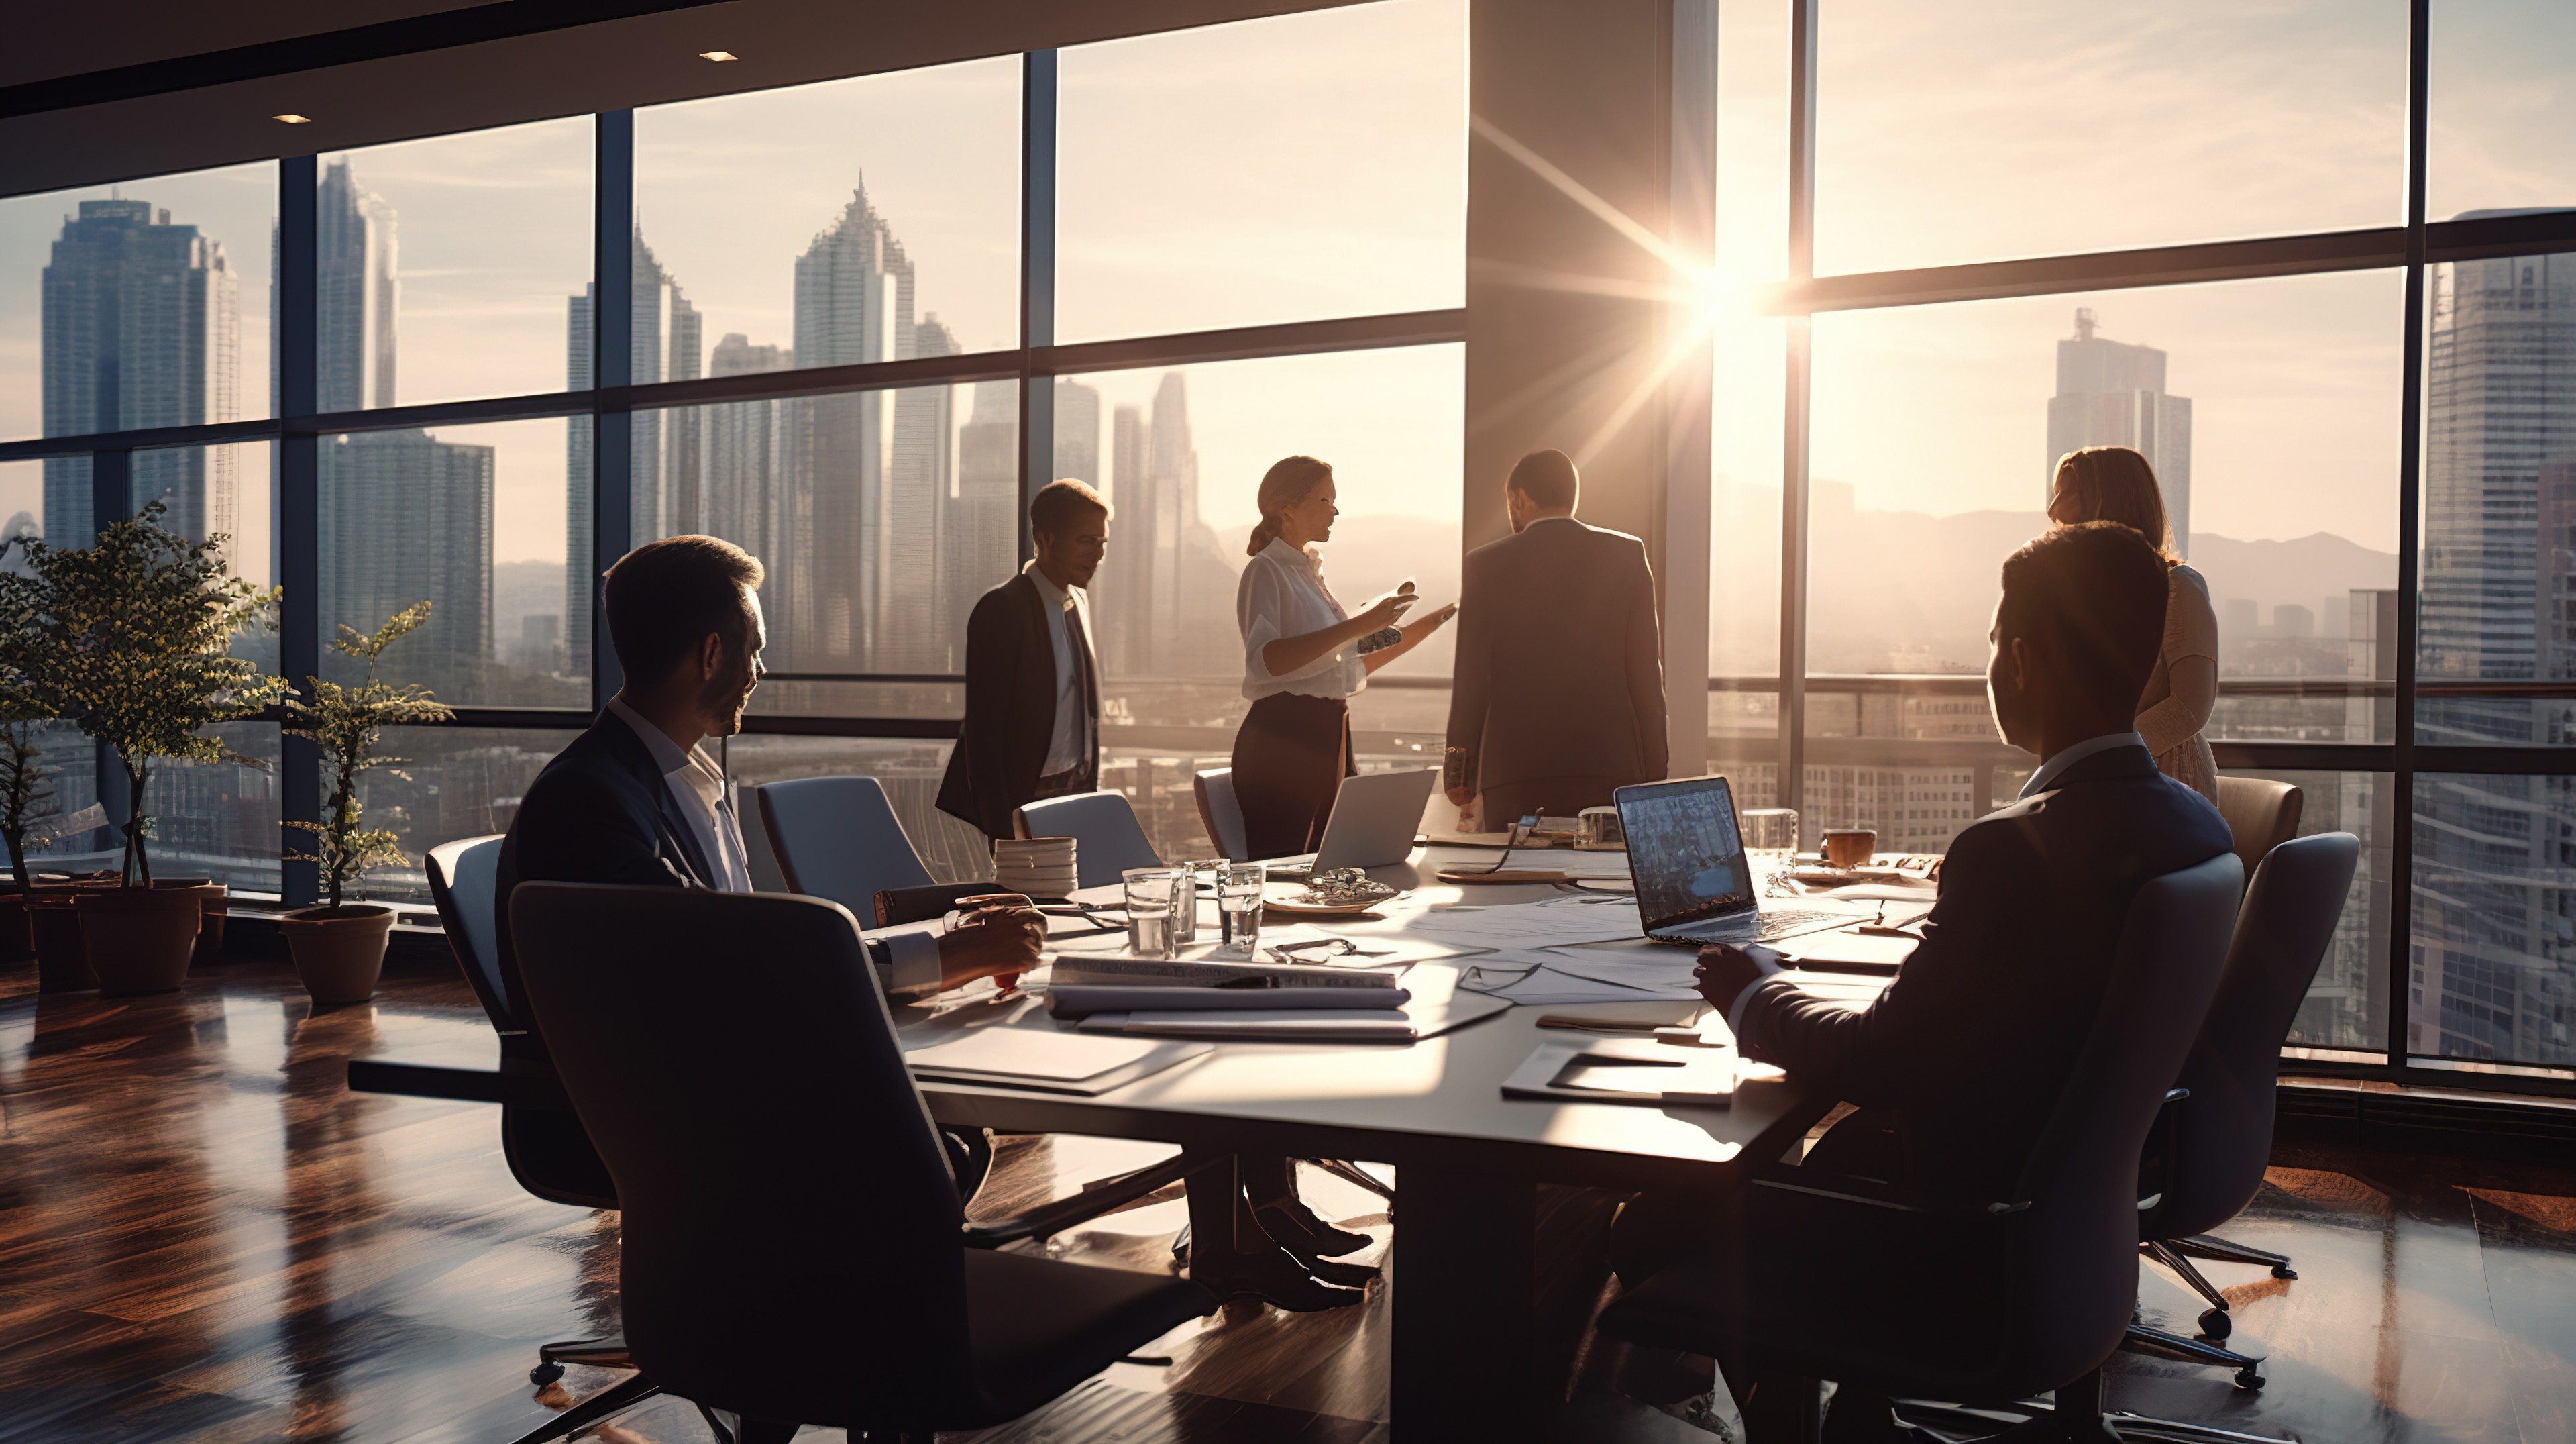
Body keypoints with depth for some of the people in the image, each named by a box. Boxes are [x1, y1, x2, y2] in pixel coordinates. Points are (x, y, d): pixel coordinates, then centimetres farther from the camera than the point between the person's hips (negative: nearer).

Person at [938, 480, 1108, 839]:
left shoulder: (1079, 600, 12)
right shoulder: (1002, 609, -13)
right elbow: (982, 725, -16)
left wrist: (1090, 786, 14)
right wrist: (1000, 827, -19)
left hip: (1077, 792, 7)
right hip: (1025, 795, -7)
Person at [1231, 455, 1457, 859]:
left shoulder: (1311, 573, 19)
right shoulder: (1266, 571, -6)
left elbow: (1349, 668, 24)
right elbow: (1264, 661, -24)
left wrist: (1423, 627, 18)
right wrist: (1356, 627, -26)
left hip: (1330, 736, 8)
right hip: (1282, 739, -8)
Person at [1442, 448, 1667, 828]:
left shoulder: (1486, 563, 3)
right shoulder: (1627, 554, 6)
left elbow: (1470, 676, 2)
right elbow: (1646, 668, 3)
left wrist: (1461, 773, 8)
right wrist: (1653, 769, 8)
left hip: (1513, 767, -1)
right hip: (1611, 765, 1)